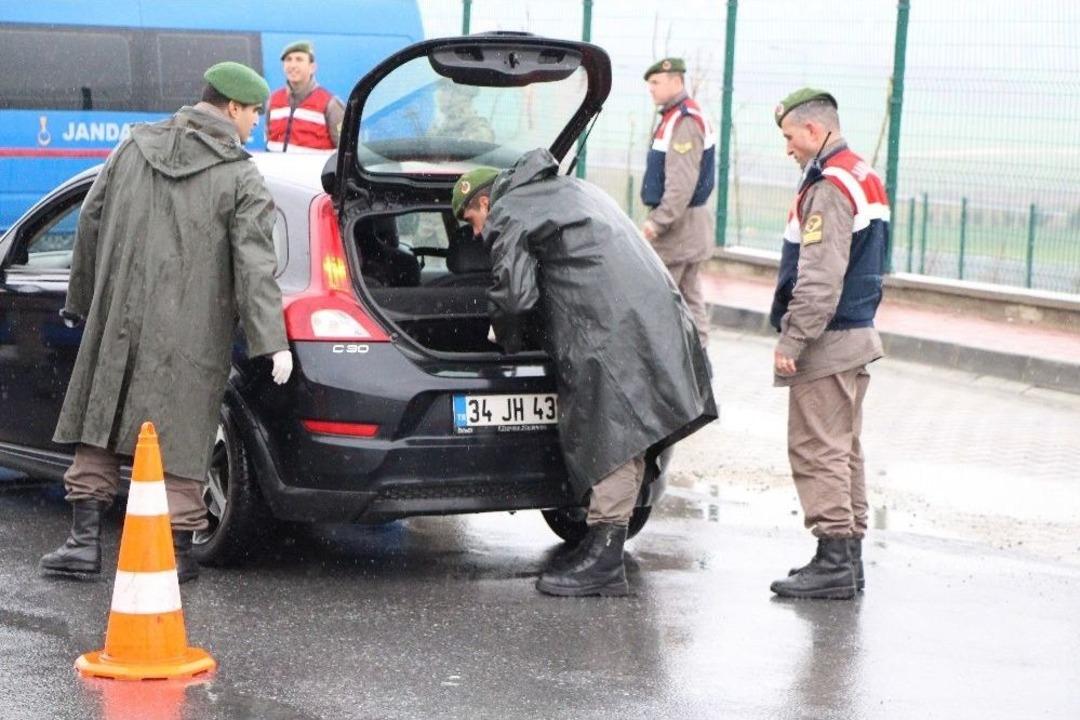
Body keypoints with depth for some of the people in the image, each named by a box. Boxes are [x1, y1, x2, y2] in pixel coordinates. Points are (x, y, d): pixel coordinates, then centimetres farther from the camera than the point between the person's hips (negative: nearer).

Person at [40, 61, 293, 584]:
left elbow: (89, 223, 11)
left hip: (118, 319, 3)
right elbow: (255, 267, -13)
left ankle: (84, 539, 12)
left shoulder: (133, 149, 8)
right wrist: (273, 342, -15)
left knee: (99, 425, 13)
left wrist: (80, 301, 21)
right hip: (188, 334, -3)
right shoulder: (242, 180, -5)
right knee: (179, 438, 2)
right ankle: (175, 551, 5)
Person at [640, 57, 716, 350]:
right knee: (690, 298, 11)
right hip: (690, 226, 11)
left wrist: (657, 223, -23)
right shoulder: (672, 118, 16)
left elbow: (682, 184, -24)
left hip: (680, 225, -11)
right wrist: (657, 219, 19)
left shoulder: (685, 122, -17)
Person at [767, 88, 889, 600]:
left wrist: (792, 342, -20)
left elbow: (819, 279, -23)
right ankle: (848, 556, 18)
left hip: (828, 343, -10)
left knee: (817, 449, -8)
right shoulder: (865, 180, 16)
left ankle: (834, 560, -9)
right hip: (856, 337, 10)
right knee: (842, 449, 14)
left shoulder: (830, 188, -17)